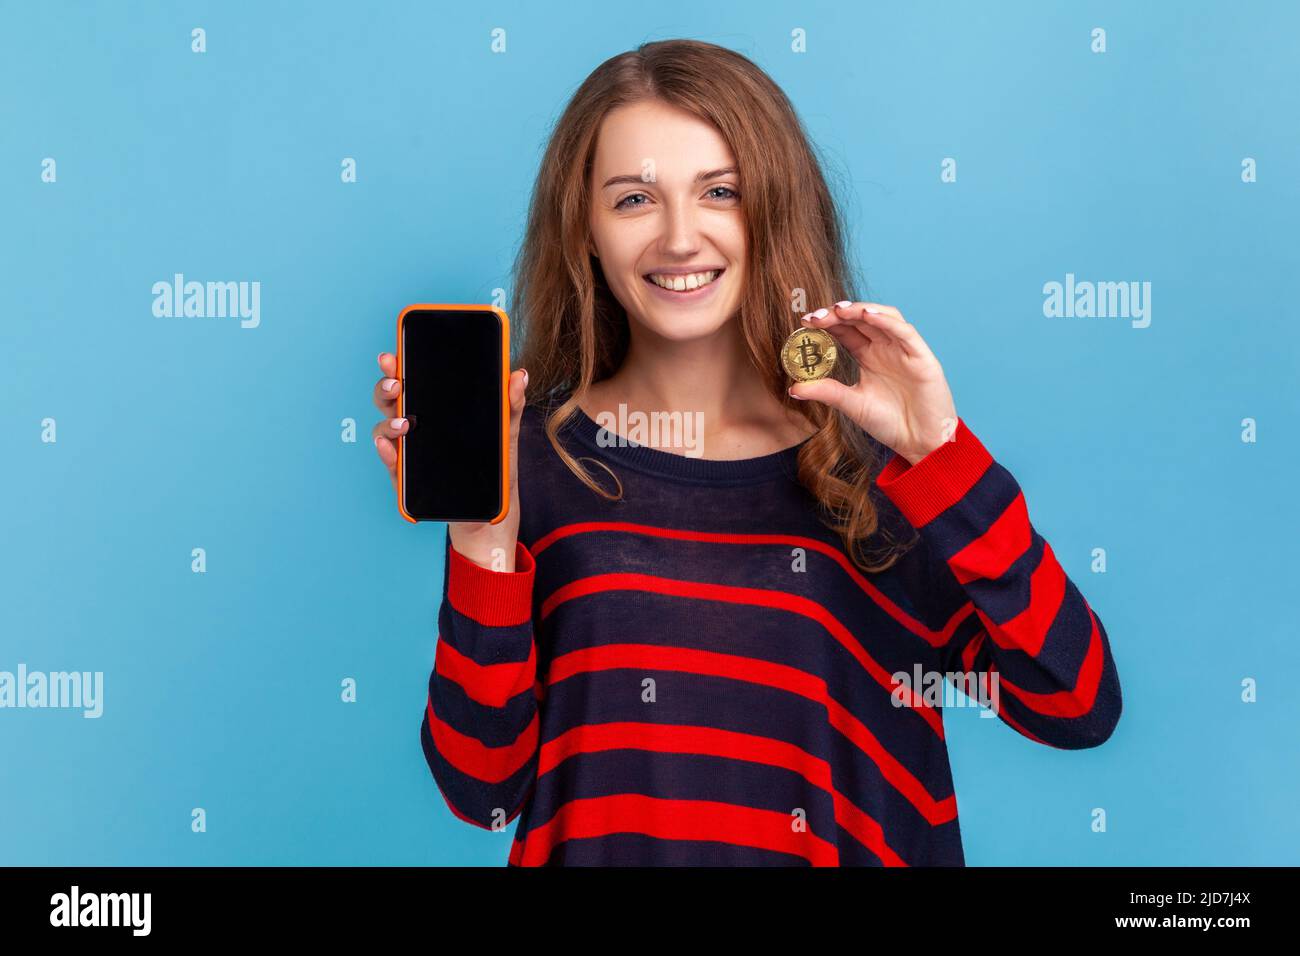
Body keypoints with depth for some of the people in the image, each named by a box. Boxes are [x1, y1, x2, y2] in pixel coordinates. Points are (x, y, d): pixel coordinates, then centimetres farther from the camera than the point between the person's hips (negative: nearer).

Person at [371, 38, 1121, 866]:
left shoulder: (873, 459, 0)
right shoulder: (529, 454, -1)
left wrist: (942, 456, -12)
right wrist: (483, 541, -15)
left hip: (841, 850, 0)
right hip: (597, 847, 1)